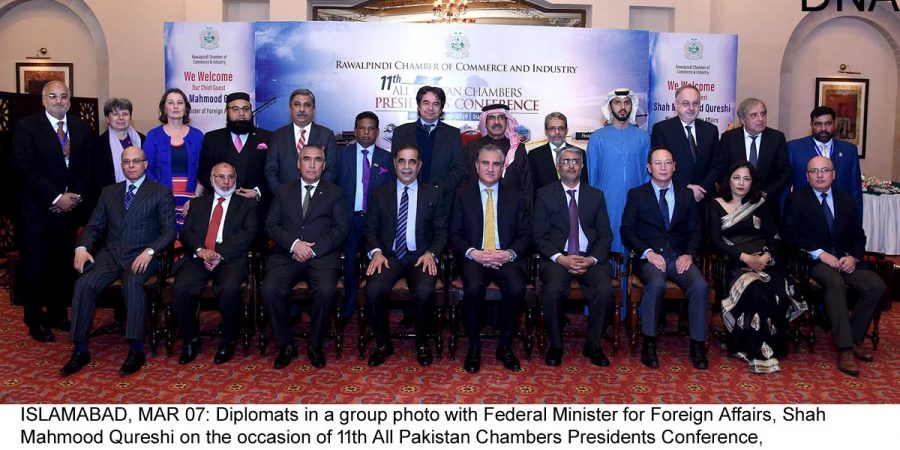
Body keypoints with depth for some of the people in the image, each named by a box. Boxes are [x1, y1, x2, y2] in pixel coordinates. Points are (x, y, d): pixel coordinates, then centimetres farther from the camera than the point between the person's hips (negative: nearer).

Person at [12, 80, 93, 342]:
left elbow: (87, 166, 7)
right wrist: (56, 198, -15)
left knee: (63, 264, 10)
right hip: (36, 210, -3)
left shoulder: (81, 128, 8)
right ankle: (35, 320, 17)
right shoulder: (26, 127, -5)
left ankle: (58, 314, 23)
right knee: (35, 266, 5)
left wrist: (76, 196, -7)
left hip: (69, 209, 4)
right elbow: (26, 169, -11)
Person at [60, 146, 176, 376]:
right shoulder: (109, 192, 20)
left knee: (132, 283, -35)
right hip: (110, 253, 4)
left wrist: (149, 251, -17)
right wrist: (82, 248, -5)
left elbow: (169, 230, -1)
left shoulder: (161, 192, 7)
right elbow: (94, 226, 16)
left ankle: (136, 350, -29)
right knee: (84, 283, -24)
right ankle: (81, 350, -16)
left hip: (141, 255, -4)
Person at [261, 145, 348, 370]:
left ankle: (315, 345, -8)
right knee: (269, 289, -26)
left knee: (326, 291, -31)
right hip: (286, 254, 2)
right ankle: (285, 344, -7)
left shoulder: (335, 193, 12)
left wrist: (313, 250, -11)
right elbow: (271, 225, 8)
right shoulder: (283, 191, 17)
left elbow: (341, 229, 2)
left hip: (322, 255, -2)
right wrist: (294, 243, -11)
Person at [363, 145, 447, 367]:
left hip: (421, 256, -1)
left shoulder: (432, 194, 11)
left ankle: (422, 343, -4)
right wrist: (376, 252, -10)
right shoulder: (379, 194, 12)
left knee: (425, 292, -32)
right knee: (373, 291, -30)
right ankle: (383, 344, -5)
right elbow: (370, 229, 10)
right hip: (388, 255, 1)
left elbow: (441, 231, 8)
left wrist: (431, 253, -10)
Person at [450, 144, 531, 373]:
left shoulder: (516, 196, 15)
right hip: (474, 258, -1)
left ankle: (505, 346, -10)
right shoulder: (463, 194, 11)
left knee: (517, 288, -31)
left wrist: (509, 253, -10)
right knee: (474, 287, -34)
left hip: (507, 258, 1)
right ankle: (474, 346, -11)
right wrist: (473, 253, -13)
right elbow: (454, 234, 6)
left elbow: (525, 234, 10)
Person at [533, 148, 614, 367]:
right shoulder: (545, 194, 8)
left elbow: (606, 235, 10)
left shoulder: (596, 195, 15)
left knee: (605, 290, -27)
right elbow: (539, 235, 1)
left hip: (590, 258, 2)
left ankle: (593, 345, -4)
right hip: (557, 257, -2)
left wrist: (592, 259, -9)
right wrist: (560, 258, -14)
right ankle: (555, 345, -10)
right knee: (553, 289, -33)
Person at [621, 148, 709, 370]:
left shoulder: (686, 194, 15)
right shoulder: (636, 194, 8)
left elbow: (694, 231, 12)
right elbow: (627, 231, 1)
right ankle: (649, 343, -22)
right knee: (656, 284, -35)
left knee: (700, 286, -27)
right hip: (649, 257, -2)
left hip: (679, 257, 3)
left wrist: (689, 254, -7)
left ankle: (698, 344, -15)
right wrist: (648, 252, -13)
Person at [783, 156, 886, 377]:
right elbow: (791, 234, -7)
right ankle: (844, 349, -34)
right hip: (812, 260, -5)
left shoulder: (845, 199, 16)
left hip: (845, 259, 5)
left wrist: (853, 257, -6)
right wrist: (820, 253, -17)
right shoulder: (797, 198, 3)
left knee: (877, 286, -20)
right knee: (835, 282, -35)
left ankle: (855, 339, -6)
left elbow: (858, 234, 15)